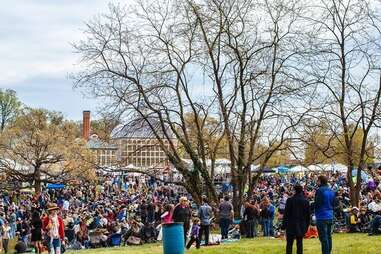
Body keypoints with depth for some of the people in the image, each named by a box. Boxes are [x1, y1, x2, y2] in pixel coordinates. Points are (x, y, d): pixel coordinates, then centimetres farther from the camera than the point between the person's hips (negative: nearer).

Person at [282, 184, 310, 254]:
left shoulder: (290, 200, -9)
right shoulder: (306, 201, 0)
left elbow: (286, 213, -7)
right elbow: (308, 215, 6)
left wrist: (284, 225, 0)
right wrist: (306, 226, 14)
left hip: (291, 225, -3)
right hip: (301, 226, 3)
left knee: (289, 244, 3)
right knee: (299, 244, 7)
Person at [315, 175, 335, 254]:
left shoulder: (320, 190, -14)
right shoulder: (331, 191, 11)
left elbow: (317, 204, -17)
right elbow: (334, 204, 15)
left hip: (322, 217, -8)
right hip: (330, 217, 8)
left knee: (323, 238, -7)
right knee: (328, 236, 13)